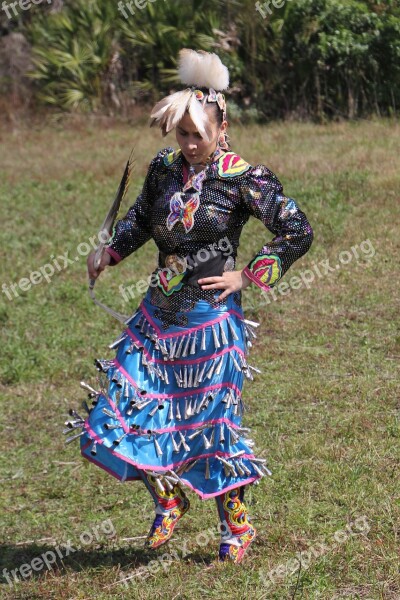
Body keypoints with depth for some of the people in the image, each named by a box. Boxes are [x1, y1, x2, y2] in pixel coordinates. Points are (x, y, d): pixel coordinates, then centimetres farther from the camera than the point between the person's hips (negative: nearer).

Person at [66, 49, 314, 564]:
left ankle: (236, 527, 23)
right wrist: (109, 253, 13)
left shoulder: (243, 180, -11)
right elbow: (141, 217, 24)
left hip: (211, 320, -5)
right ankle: (168, 499, 25)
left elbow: (298, 232, -10)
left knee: (212, 422, 3)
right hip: (158, 318, 5)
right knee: (120, 413, 1)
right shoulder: (164, 168, 4)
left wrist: (246, 276, -12)